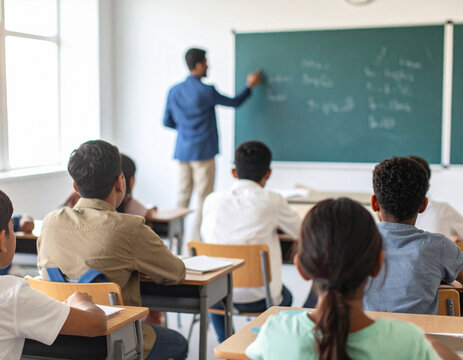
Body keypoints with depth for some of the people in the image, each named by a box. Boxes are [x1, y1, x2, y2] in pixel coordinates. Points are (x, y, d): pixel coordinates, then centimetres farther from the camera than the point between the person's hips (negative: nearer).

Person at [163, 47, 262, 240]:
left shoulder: (174, 91, 6)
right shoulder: (206, 91, -10)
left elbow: (167, 121, 12)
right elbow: (234, 102, 4)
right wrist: (250, 86, 18)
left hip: (182, 152, 6)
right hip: (203, 152, -6)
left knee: (183, 195, 11)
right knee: (204, 199, 0)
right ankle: (198, 240, 2)